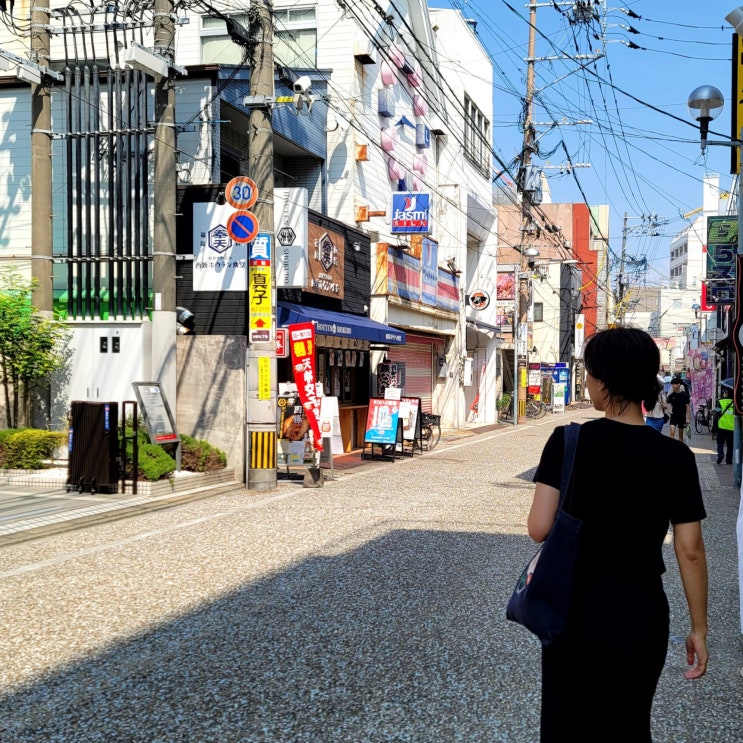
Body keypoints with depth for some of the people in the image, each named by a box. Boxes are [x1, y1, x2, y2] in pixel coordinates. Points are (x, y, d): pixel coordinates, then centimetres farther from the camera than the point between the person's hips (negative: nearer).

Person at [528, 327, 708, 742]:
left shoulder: (568, 441, -11)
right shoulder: (676, 456, -7)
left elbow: (539, 529, -13)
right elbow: (690, 550, -6)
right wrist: (699, 629, 3)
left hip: (577, 608, -1)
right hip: (643, 611, 2)